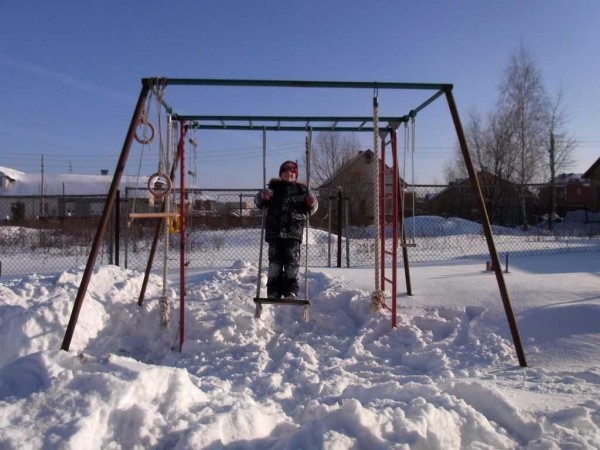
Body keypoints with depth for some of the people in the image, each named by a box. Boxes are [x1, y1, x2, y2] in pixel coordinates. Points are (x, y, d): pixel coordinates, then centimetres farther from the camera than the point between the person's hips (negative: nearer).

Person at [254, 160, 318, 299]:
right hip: (274, 231, 1)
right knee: (275, 259, 3)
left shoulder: (301, 189, 12)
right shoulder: (273, 187, 13)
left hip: (293, 231, -1)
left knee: (292, 259, -3)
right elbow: (258, 202, 11)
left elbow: (311, 209, 12)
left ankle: (291, 291, 2)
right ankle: (273, 292, 8)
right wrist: (262, 196, -14)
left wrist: (312, 203, -13)